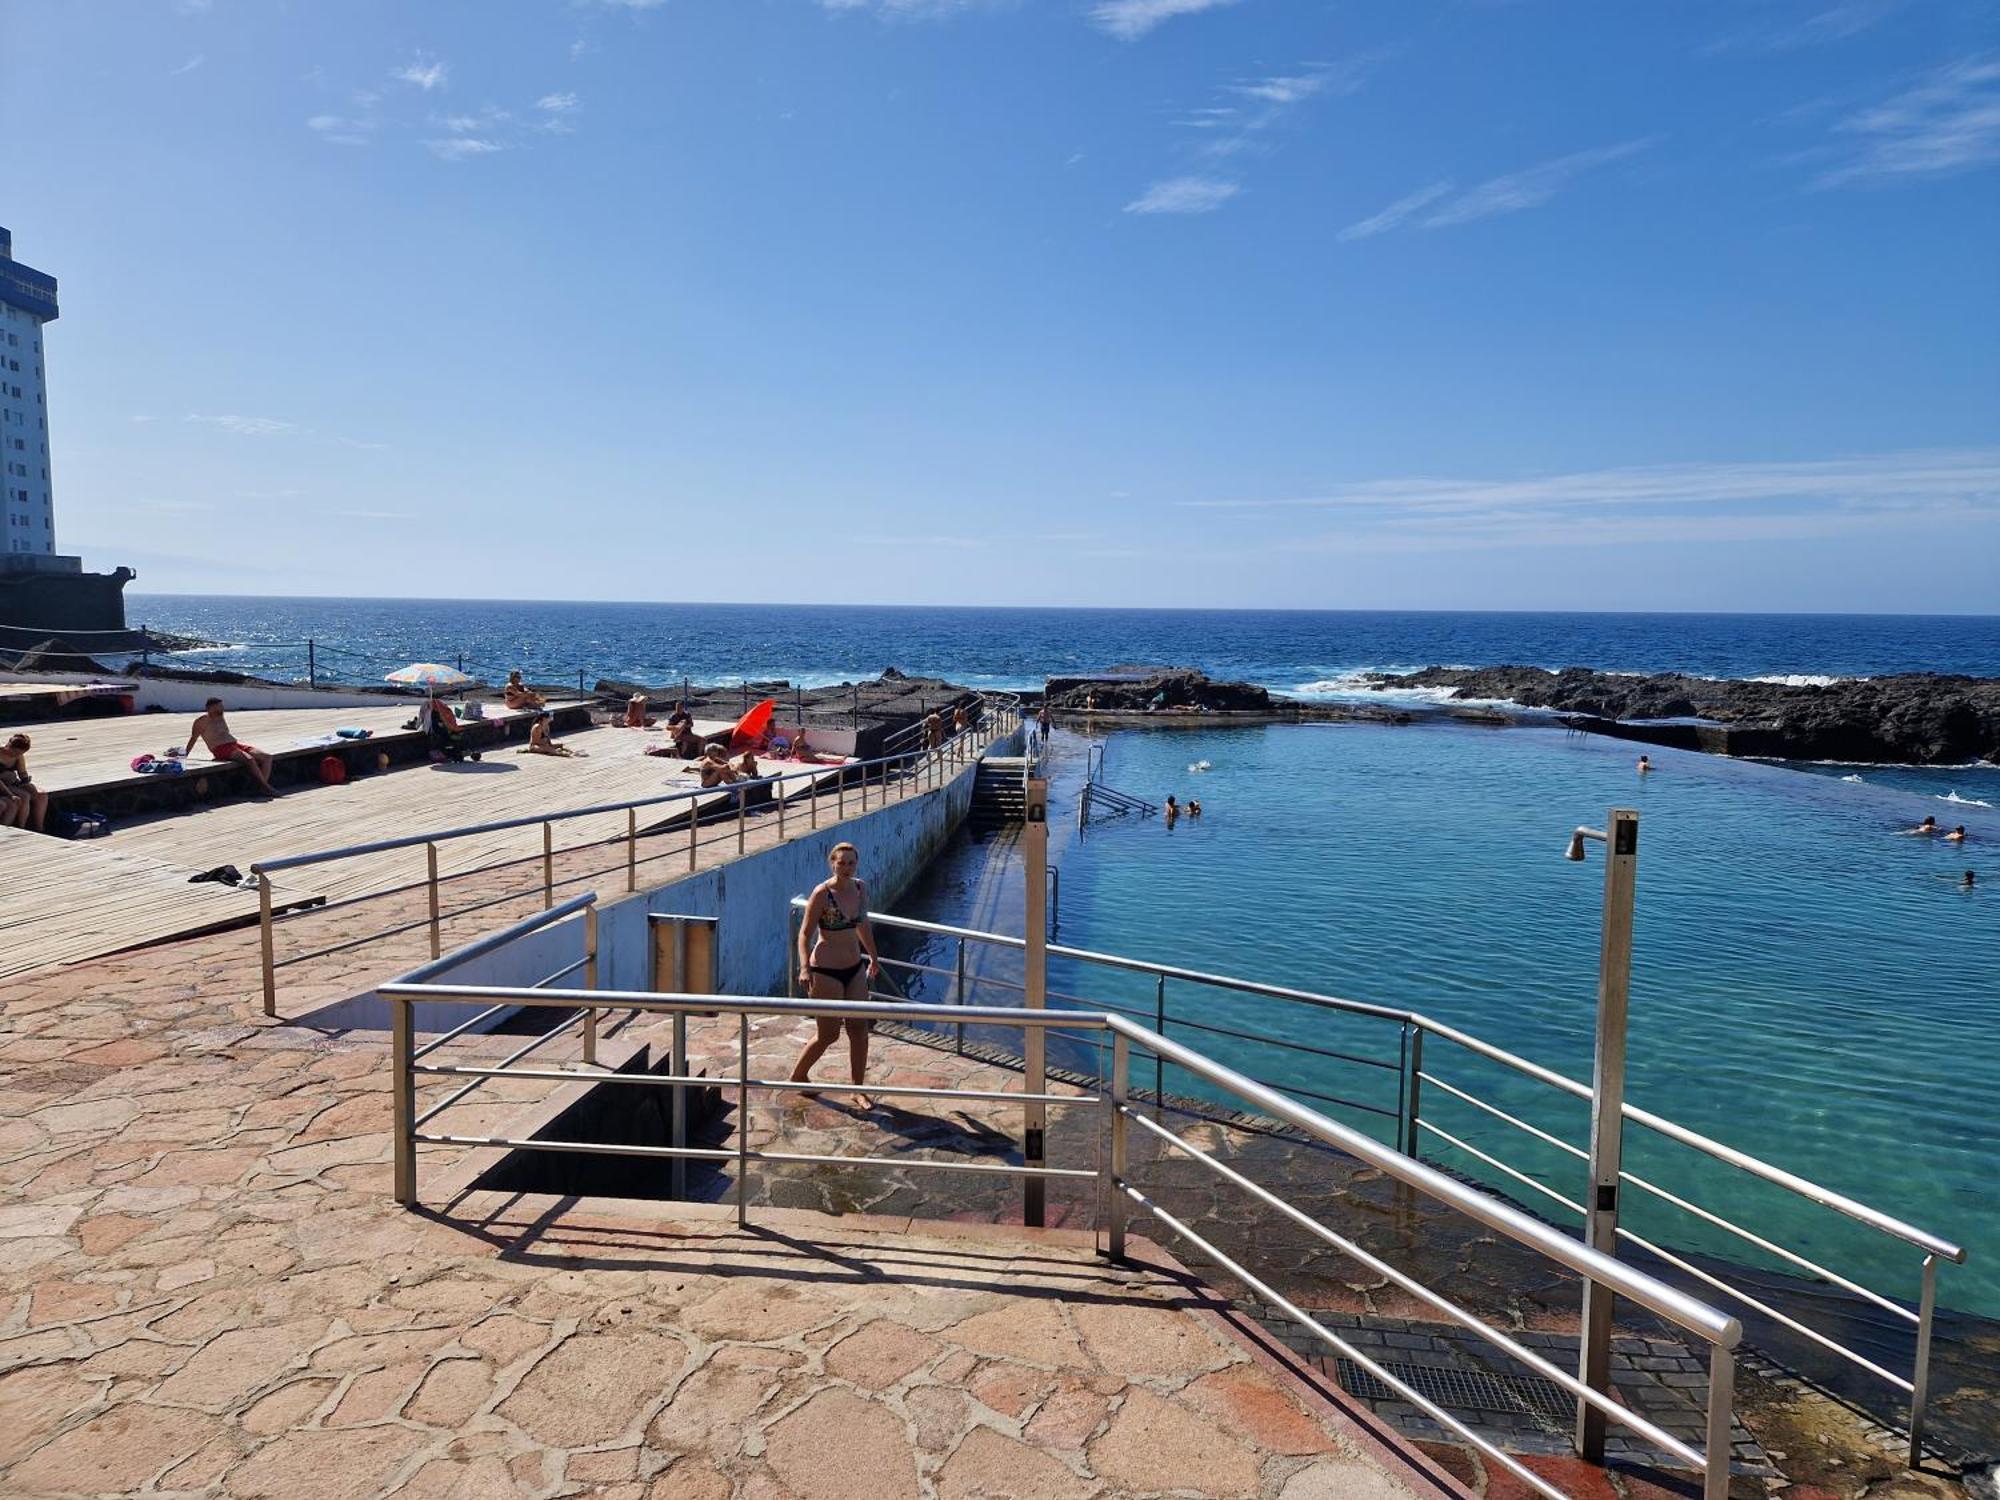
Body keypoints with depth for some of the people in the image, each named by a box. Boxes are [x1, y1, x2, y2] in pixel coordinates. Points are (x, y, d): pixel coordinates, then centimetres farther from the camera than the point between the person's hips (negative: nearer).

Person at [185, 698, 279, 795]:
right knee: (249, 759, -34)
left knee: (267, 757, -12)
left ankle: (263, 788, -23)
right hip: (221, 749, -8)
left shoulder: (221, 718, 23)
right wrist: (183, 756, 2)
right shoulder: (203, 720, 2)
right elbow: (193, 739, 3)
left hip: (235, 743, 8)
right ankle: (266, 787, -32)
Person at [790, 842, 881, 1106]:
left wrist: (873, 957, 26)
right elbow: (805, 933, -16)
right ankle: (798, 1075, 28)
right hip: (826, 972, -6)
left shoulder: (861, 888, 1)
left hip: (855, 967, 6)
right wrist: (804, 967, -29)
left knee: (859, 1028, 7)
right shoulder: (822, 893, -18)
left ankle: (858, 1089, 20)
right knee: (828, 1034, 3)